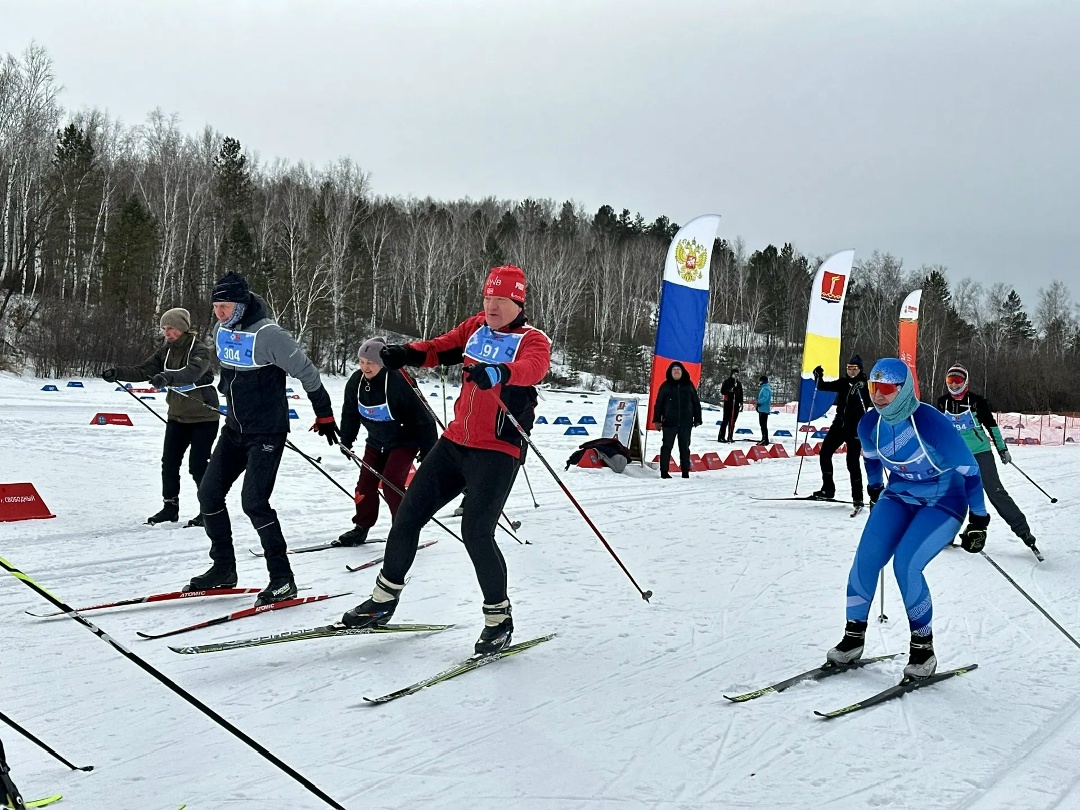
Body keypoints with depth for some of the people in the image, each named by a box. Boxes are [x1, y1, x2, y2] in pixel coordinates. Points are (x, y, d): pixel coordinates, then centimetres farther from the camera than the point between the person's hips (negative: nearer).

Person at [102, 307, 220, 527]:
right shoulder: (166, 351, 4)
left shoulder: (199, 350, -17)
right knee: (169, 462, 5)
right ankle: (170, 507, 19)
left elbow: (192, 372, -38)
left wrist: (167, 378, -54)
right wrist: (118, 373, -18)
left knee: (197, 466, -6)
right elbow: (143, 371, -2)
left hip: (203, 416, -7)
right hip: (177, 416, 7)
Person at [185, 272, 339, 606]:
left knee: (254, 502, -16)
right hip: (234, 429, 8)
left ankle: (282, 579, -6)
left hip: (267, 434, -8)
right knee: (209, 494, 5)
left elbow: (306, 372, -14)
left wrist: (325, 415, -8)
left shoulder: (267, 335, -20)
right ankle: (223, 569, 18)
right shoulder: (221, 332, 4)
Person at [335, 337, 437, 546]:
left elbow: (422, 418, -23)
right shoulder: (356, 382, -11)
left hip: (405, 441, -6)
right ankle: (360, 528, 18)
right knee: (366, 483, 3)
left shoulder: (398, 382, -29)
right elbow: (350, 413, 8)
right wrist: (346, 441, 13)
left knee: (391, 482, -17)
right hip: (376, 441, 6)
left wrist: (428, 451, -20)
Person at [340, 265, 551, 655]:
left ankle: (499, 619, 3)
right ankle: (384, 599, 25)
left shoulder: (532, 340, -8)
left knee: (476, 531, -16)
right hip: (455, 442, 7)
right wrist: (406, 353, -16)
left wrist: (498, 372, -50)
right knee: (409, 513, 9)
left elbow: (532, 368, -29)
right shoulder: (476, 328, 11)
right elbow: (441, 348, 6)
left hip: (498, 450, -7)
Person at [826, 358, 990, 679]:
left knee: (905, 564, -23)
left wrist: (978, 520, -16)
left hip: (943, 501, -5)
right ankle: (853, 637, 1)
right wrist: (875, 490, 27)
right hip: (900, 496, 6)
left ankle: (923, 648, -6)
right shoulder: (869, 424, -10)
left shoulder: (930, 421, -28)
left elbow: (968, 468, -20)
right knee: (865, 558, -13)